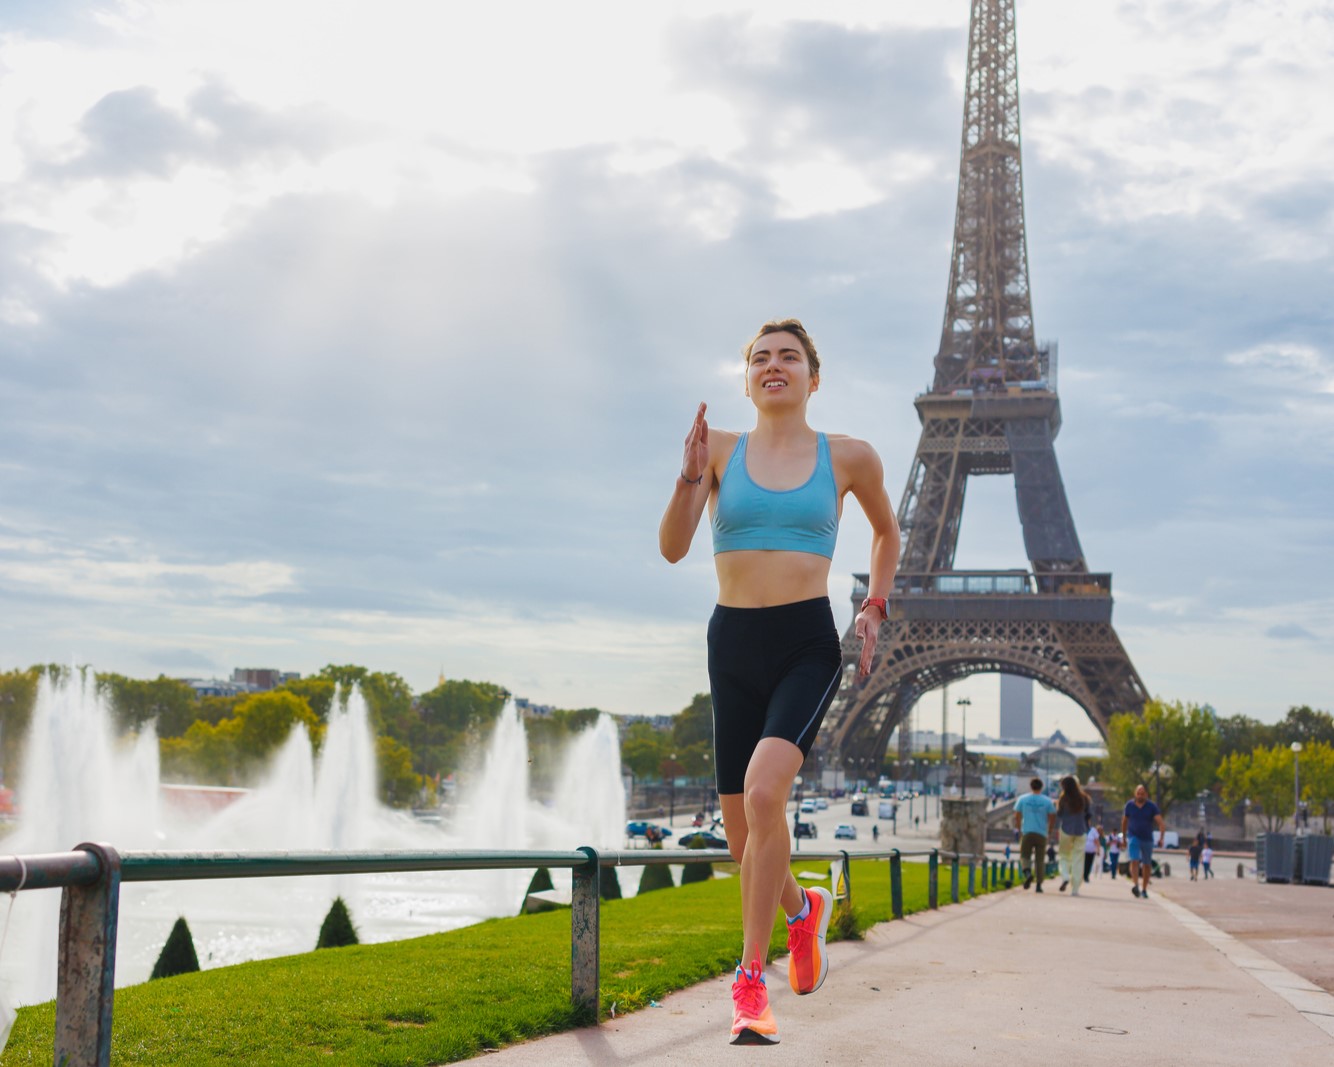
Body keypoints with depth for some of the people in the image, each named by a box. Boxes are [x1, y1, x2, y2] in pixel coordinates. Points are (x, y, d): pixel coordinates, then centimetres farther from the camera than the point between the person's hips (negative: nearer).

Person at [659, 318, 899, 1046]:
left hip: (808, 644, -3)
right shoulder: (720, 449, 4)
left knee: (763, 790, -28)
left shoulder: (849, 458, 5)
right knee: (741, 831, 9)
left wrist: (874, 610, 11)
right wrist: (690, 475, -21)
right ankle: (801, 908, 44)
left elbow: (887, 531, 24)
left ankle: (750, 980, -17)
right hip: (733, 644, 3)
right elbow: (673, 548, -6)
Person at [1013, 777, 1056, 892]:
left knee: (1024, 856, 8)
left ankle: (1028, 873, -22)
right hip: (1042, 834, 0)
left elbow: (1017, 816, 5)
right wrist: (1050, 832, 15)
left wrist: (1019, 829, 18)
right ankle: (1039, 884, 2)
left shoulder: (1022, 799, 4)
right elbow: (1052, 818, 2)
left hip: (1027, 832, 0)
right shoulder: (1047, 801, 2)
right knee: (1039, 859, 7)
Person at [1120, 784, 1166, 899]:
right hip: (1134, 837, -1)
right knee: (1134, 861, -19)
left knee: (1147, 864, 8)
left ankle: (1144, 889, 19)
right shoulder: (1130, 805, -2)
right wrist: (1123, 837, 16)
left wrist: (1161, 838, -29)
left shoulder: (1152, 806, -7)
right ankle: (1135, 885, -31)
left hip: (1147, 839, 1)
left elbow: (1161, 823, -15)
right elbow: (1124, 821, 12)